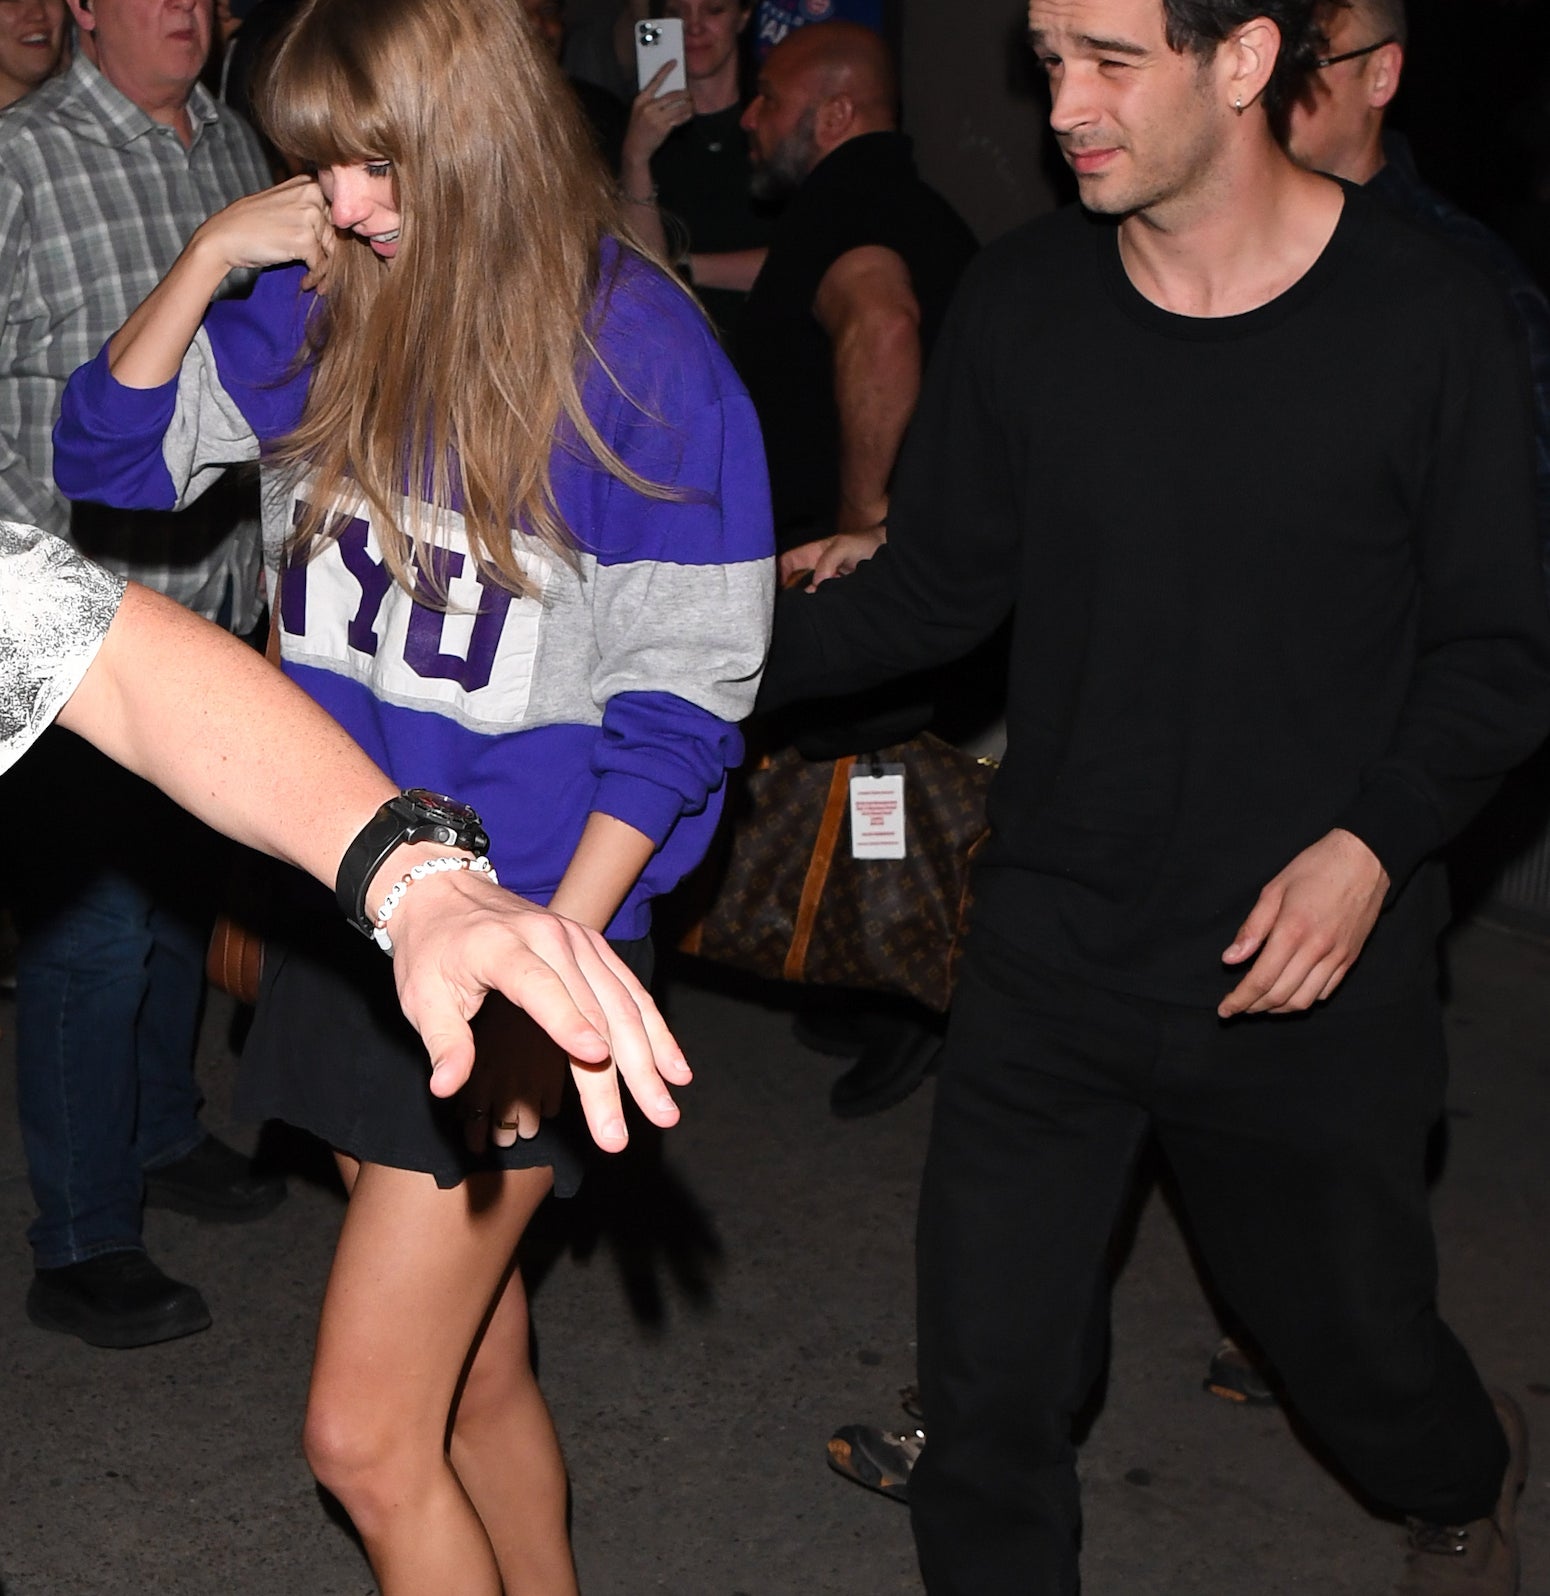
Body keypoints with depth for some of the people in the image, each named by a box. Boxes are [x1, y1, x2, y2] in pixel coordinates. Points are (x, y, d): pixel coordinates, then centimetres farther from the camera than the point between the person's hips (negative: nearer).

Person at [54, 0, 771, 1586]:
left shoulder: (642, 356, -15)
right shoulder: (319, 315, 1)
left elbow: (679, 694, -12)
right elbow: (106, 452, 7)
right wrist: (209, 255, -7)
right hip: (344, 920, 6)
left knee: (366, 1439, -4)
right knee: (476, 1372, 20)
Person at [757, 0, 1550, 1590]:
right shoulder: (1021, 301, -3)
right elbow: (938, 586, 6)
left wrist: (1374, 841, -18)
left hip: (1309, 973, -2)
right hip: (1053, 957, 2)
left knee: (1353, 1345, 17)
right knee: (985, 1384, 3)